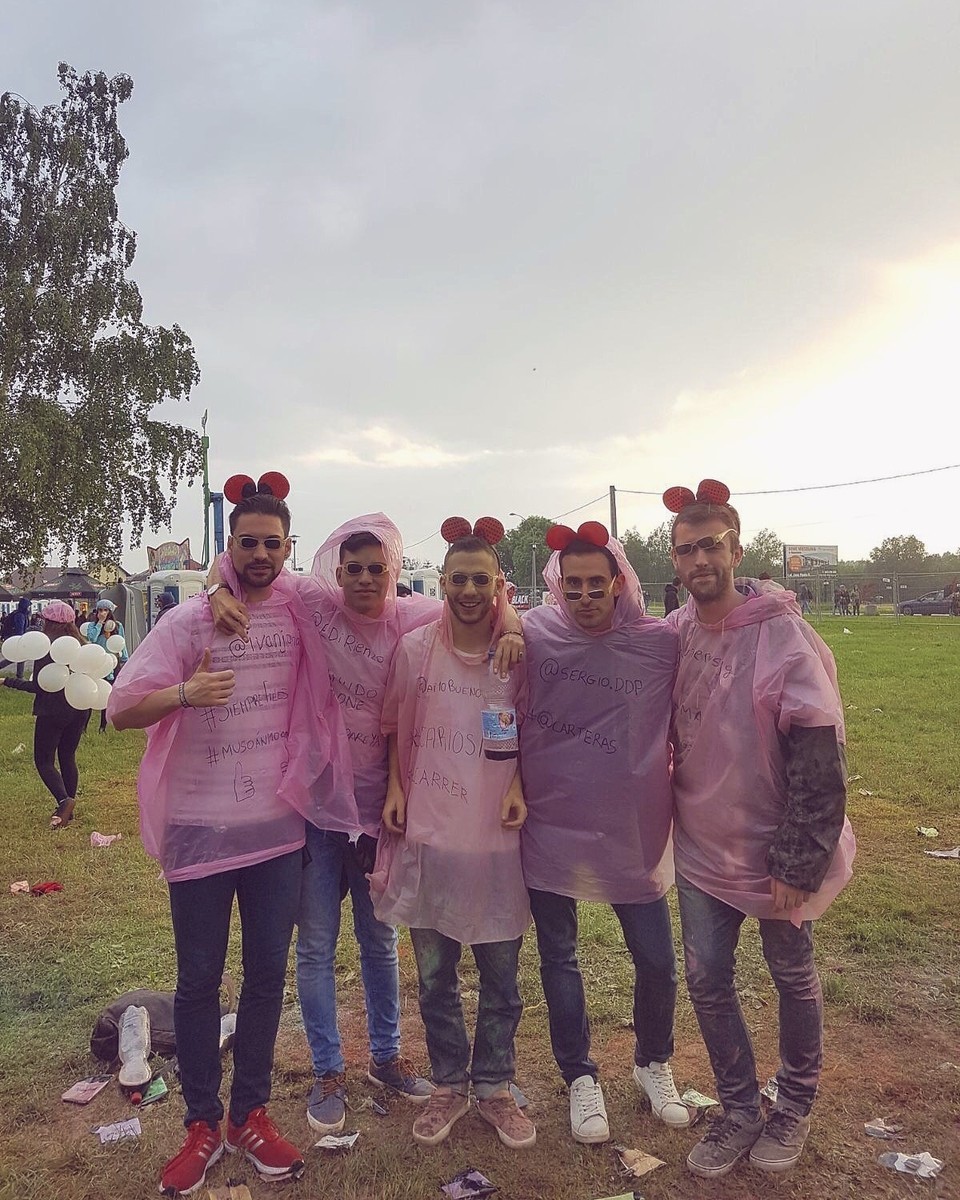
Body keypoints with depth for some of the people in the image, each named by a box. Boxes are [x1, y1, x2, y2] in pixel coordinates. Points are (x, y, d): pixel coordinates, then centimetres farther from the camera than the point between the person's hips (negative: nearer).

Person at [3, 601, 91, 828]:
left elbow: (38, 686, -15)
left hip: (52, 711, -6)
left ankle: (64, 800, -18)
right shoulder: (79, 644, 4)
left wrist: (7, 682, -9)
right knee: (68, 757, 15)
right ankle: (68, 810, 18)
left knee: (44, 760, 3)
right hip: (78, 710, 6)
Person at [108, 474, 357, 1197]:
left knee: (268, 975, 13)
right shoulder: (189, 620, -8)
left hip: (279, 825, 2)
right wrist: (183, 693, -32)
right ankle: (202, 1124, 29)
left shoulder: (303, 615, -1)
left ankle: (251, 1115, 31)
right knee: (199, 981, 10)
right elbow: (121, 710, -12)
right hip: (200, 827, -2)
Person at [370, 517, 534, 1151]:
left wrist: (519, 786, -10)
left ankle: (494, 1086, 36)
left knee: (501, 975, 13)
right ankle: (449, 1085, 37)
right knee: (434, 975, 15)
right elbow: (396, 730, 7)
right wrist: (394, 789, -4)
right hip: (428, 835, 1)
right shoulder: (414, 649, -6)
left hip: (498, 837, 0)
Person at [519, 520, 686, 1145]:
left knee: (657, 960, 11)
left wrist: (674, 793, 1)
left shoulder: (661, 642, -9)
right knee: (559, 958, 13)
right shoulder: (532, 636, -9)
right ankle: (580, 1077, 37)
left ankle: (654, 1064, 41)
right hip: (549, 826, 0)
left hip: (633, 829, 0)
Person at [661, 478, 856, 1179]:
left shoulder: (785, 637, -19)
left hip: (774, 857, -4)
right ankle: (740, 1111, 34)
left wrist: (798, 865, -17)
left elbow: (821, 766, -18)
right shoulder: (671, 636, -4)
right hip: (701, 851, 4)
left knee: (793, 978, 17)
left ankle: (796, 1106, 41)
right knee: (707, 981, 11)